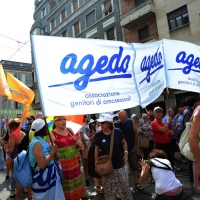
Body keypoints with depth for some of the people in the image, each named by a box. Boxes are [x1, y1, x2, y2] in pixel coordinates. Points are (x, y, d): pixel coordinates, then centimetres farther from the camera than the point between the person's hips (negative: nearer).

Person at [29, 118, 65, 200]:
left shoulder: (41, 141, 7)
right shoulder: (37, 143, -22)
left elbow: (56, 157, 15)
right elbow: (42, 165, -28)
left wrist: (54, 150, -4)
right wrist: (52, 152, -20)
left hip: (49, 177, 9)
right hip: (43, 179, -9)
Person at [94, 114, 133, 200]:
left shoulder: (117, 131, -10)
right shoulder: (98, 135, -9)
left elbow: (124, 143, 6)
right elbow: (96, 150, 0)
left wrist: (126, 153, -4)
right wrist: (97, 163, -2)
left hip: (119, 163, 0)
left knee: (124, 184, 13)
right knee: (108, 187, 13)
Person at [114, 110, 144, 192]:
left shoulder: (131, 121, -8)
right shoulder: (115, 124, -13)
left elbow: (135, 132, 2)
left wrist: (135, 143, 4)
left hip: (132, 147, 1)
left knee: (134, 165, 8)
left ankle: (136, 183, 20)